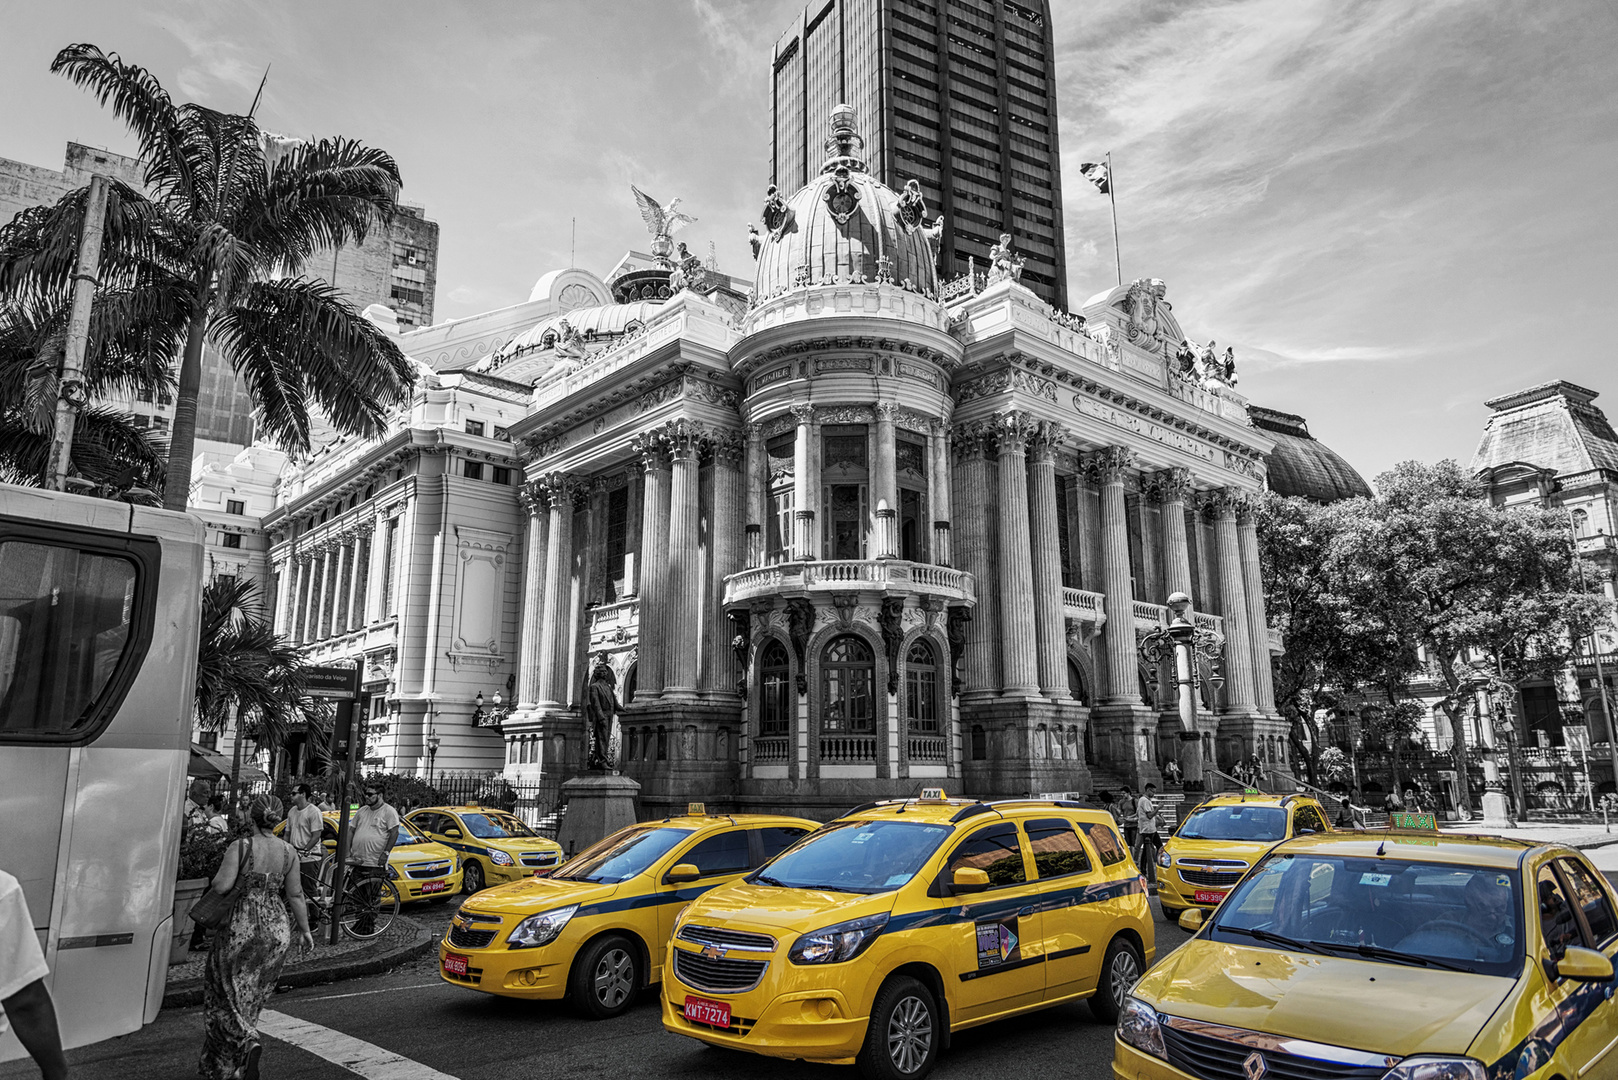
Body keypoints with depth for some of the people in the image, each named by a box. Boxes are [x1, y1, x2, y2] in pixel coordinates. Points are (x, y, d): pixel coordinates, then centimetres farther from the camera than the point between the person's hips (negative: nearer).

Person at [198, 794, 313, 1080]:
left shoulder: (240, 847, -11)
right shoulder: (289, 852, 1)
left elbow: (222, 886, -18)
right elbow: (295, 895, 2)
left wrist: (217, 879, 5)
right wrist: (304, 929, 10)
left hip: (241, 927, -4)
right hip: (277, 929, 4)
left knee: (227, 992, 9)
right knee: (251, 997, 17)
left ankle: (248, 1042, -15)